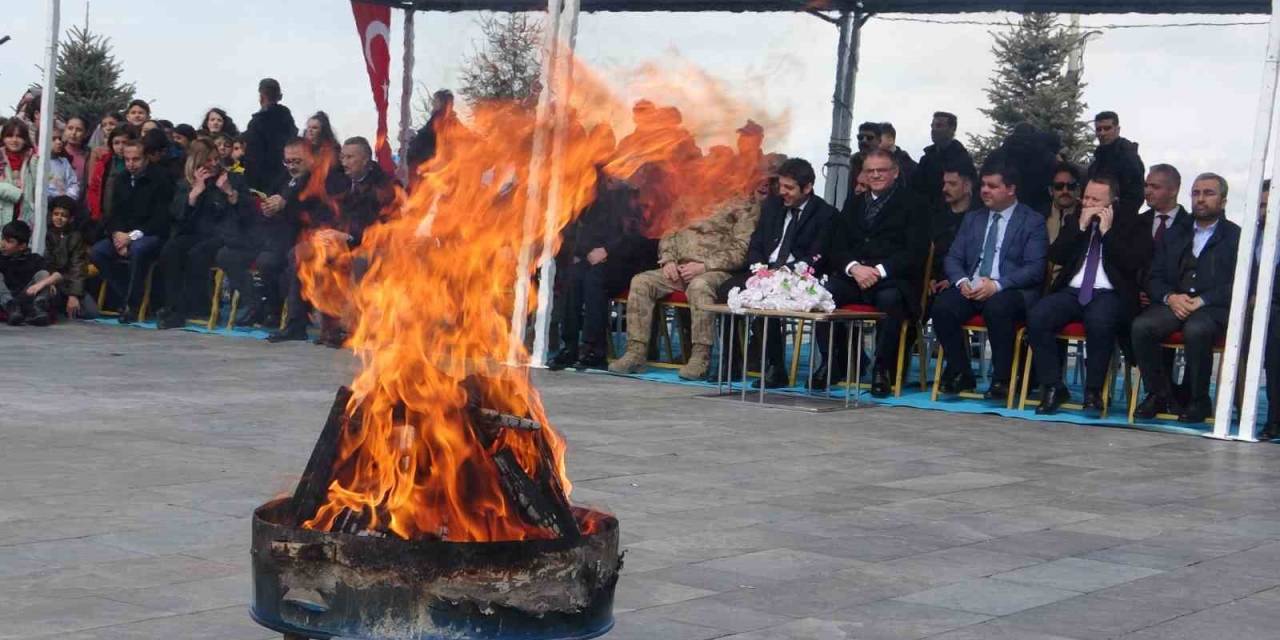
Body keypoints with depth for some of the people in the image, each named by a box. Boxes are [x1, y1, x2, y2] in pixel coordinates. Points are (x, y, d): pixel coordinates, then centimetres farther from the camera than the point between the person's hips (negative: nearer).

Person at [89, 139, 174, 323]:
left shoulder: (160, 180, -8)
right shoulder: (121, 180, 12)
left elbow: (161, 219, -13)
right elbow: (115, 214, 14)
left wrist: (133, 236, -20)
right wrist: (117, 234, -9)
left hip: (153, 236, -6)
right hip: (124, 235, 6)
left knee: (137, 249, -38)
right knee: (96, 252, -18)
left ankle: (133, 305, -26)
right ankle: (126, 298, -11)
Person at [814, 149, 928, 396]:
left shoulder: (911, 204, 7)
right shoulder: (853, 204, 22)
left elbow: (915, 253, -4)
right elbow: (836, 247, 13)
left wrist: (879, 271, -17)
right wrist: (854, 267, -10)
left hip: (893, 279, -4)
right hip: (852, 275, 4)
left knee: (889, 299, -38)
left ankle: (883, 369, -23)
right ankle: (832, 363, -12)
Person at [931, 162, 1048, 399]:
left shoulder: (1033, 221, 4)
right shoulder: (972, 219, 21)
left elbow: (1035, 268, -7)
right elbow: (953, 258, 15)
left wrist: (997, 285, -21)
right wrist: (962, 281, -9)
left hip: (1011, 292, -4)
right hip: (971, 288, 5)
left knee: (996, 307, -38)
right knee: (942, 306, -26)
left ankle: (1002, 379, -21)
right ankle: (960, 374, -10)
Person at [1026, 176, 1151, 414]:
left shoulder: (1130, 225, 9)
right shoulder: (1073, 220, 19)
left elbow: (1134, 262, -6)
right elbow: (1055, 256, 7)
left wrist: (1107, 232, -6)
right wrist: (1080, 227, -1)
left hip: (1108, 294, -3)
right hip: (1071, 292, 4)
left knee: (1099, 322, -38)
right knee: (1036, 317, -26)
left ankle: (1093, 390, -21)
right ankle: (1053, 387, -16)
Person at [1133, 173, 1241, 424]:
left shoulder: (1236, 236, 10)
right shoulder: (1173, 234, 23)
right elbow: (1154, 277, 15)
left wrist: (1202, 300, -16)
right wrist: (1170, 297, -7)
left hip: (1213, 307, -4)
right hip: (1174, 303, 4)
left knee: (1196, 330, -37)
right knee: (1141, 326, -27)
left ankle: (1198, 401, -18)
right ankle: (1158, 395, -11)